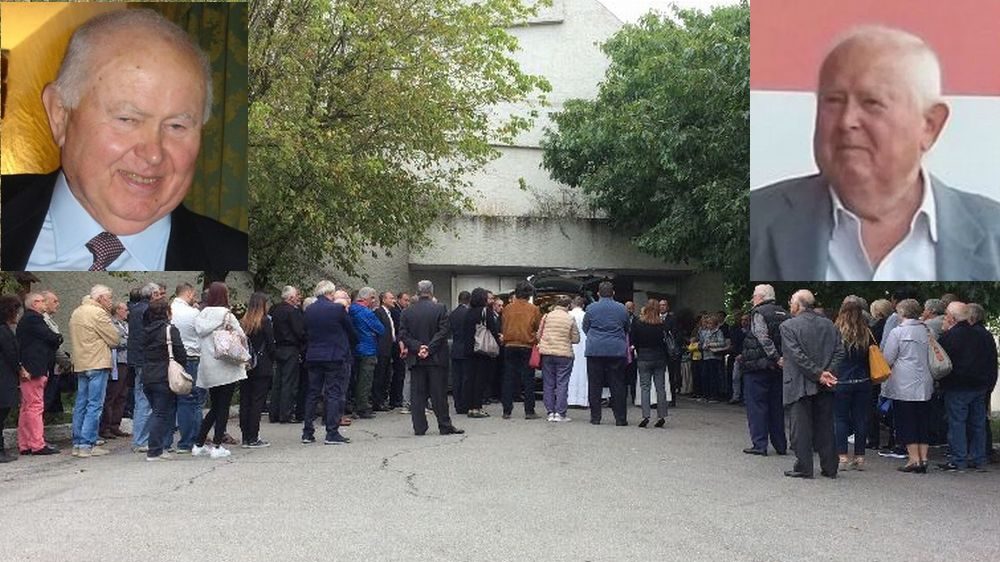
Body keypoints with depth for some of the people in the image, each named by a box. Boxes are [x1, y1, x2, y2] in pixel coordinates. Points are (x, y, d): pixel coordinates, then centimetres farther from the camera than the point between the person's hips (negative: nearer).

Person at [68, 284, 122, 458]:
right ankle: (87, 445, -8)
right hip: (97, 364, -9)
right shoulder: (98, 313, -12)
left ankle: (77, 444, 16)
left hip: (80, 364, 9)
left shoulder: (76, 312, 16)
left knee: (81, 404, 12)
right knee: (95, 405, -6)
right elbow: (115, 339, -11)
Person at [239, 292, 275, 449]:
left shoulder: (242, 322, 4)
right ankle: (253, 439, -1)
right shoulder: (265, 321, -8)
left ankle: (245, 437, 13)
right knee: (257, 402, -1)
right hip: (262, 368, -5)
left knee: (245, 402, 9)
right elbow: (271, 345, -7)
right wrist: (271, 362, 8)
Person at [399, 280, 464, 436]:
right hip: (436, 359, -2)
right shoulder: (440, 309, -4)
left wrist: (418, 347, -8)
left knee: (417, 394, 6)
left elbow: (403, 335, -2)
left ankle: (419, 427, 7)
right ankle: (445, 426, 7)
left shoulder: (407, 312, 4)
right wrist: (429, 349, -11)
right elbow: (443, 332, -11)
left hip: (415, 359, 2)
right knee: (439, 394, 3)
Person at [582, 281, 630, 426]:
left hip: (595, 350, -1)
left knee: (595, 385, 5)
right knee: (617, 385, 4)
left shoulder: (591, 308, 0)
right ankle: (620, 418, 4)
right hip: (617, 351, 1)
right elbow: (627, 329, 15)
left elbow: (585, 328, 11)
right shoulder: (622, 309, 3)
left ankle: (595, 417, 6)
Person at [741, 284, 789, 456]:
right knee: (777, 406, 14)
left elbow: (764, 339, -21)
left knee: (756, 405, 0)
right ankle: (780, 444, 18)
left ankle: (759, 445, 0)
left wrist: (777, 358, -20)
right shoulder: (785, 314, 11)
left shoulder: (759, 313, -10)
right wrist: (779, 359, 3)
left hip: (759, 366, -7)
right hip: (778, 370, 7)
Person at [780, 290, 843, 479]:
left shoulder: (788, 326, -8)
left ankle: (804, 468, 4)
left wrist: (819, 374, -14)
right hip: (825, 386, 5)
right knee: (825, 427, 12)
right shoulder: (829, 325, 9)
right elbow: (839, 352, 2)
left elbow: (797, 355, -16)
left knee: (801, 428, 2)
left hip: (800, 385, -5)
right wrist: (828, 373, -7)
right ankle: (829, 468, 16)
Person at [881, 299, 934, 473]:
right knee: (923, 422, 10)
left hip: (904, 385, -5)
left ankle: (914, 458, -1)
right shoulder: (927, 331, 6)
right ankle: (923, 458, 9)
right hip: (925, 385, 5)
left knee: (906, 423, 1)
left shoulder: (897, 332, -9)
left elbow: (887, 359, -7)